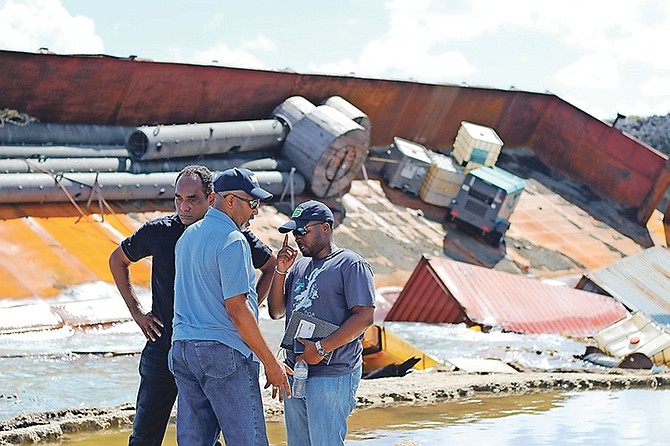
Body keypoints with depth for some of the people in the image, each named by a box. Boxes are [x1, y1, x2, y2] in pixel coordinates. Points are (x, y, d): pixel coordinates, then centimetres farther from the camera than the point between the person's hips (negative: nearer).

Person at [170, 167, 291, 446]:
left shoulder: (188, 236, 16)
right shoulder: (232, 241, -12)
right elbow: (237, 309, -16)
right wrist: (270, 362, -12)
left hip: (181, 349, 9)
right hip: (223, 350, -9)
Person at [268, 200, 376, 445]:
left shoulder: (351, 264, -6)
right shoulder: (299, 266, 19)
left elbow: (365, 317, -15)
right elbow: (276, 312, 18)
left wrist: (321, 348, -20)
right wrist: (281, 271, 4)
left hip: (332, 376, -8)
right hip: (295, 372, 8)